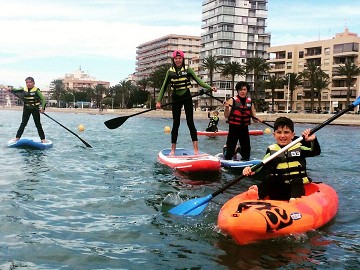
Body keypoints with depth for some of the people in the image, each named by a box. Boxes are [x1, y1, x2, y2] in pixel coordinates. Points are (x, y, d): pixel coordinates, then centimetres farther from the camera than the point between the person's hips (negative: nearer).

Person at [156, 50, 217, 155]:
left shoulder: (187, 69, -3)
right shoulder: (170, 71, 2)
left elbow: (198, 81, -7)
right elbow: (164, 87, 5)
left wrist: (210, 87, -21)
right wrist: (159, 101, 2)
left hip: (187, 98, -1)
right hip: (176, 99, 1)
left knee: (190, 122, -4)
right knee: (175, 123, 4)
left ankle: (196, 149, -3)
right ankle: (173, 149, 11)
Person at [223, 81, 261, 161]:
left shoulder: (250, 101, 6)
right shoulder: (232, 100, -7)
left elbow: (254, 116, 12)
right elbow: (226, 116, -12)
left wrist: (258, 119, -9)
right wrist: (227, 107, -30)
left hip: (244, 128, 4)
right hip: (234, 128, -4)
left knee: (246, 148, 13)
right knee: (230, 150, -4)